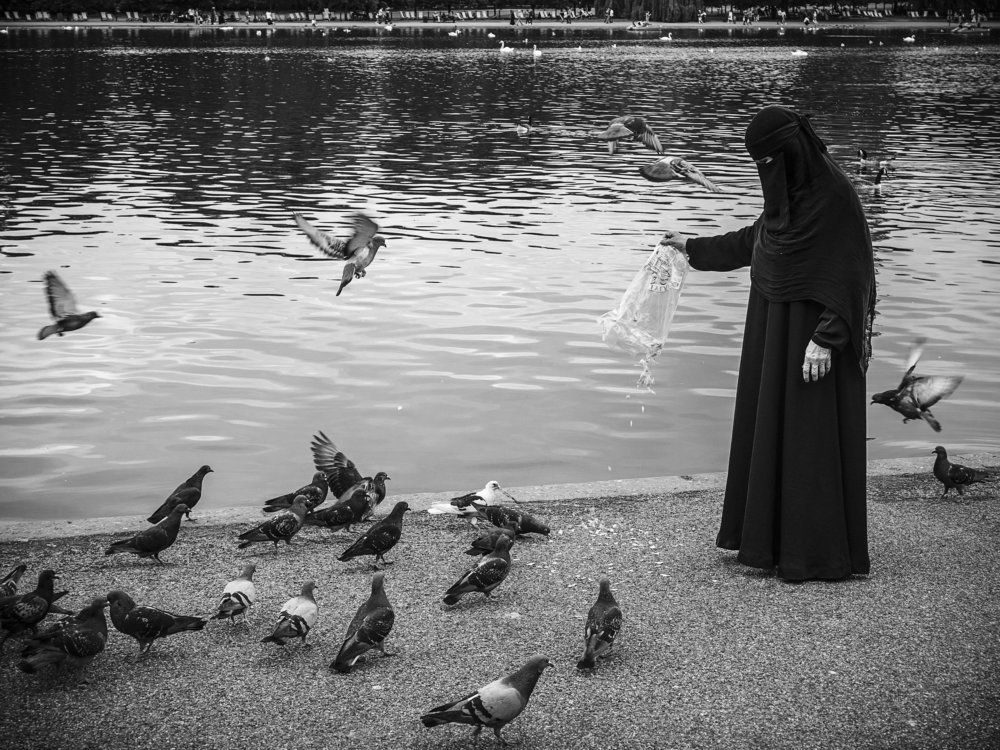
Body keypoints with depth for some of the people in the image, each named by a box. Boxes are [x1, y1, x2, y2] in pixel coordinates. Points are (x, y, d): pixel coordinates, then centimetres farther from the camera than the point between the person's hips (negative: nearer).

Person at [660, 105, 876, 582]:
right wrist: (694, 248, 30)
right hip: (776, 324, 9)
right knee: (770, 426, 13)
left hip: (811, 328, -9)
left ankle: (823, 551, 5)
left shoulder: (834, 195, -18)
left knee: (813, 435, -4)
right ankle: (770, 534, 24)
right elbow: (754, 240, 24)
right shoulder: (788, 190, 8)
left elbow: (849, 272, -20)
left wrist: (825, 339, -23)